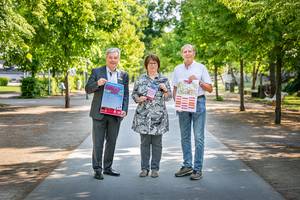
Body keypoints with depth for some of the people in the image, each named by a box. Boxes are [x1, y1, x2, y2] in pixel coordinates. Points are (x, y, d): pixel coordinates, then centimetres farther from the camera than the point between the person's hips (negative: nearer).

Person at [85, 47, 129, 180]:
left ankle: (107, 168, 23)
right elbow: (87, 89, -1)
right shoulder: (96, 72, 2)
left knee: (112, 142, 11)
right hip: (99, 113, -3)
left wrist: (124, 110, -5)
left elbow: (126, 94, 9)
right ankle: (97, 169, 8)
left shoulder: (123, 75, 8)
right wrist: (97, 83, -21)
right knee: (98, 142, 0)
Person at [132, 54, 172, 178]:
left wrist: (165, 90, -12)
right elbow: (134, 94, 11)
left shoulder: (164, 79, 7)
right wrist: (139, 99, -9)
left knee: (157, 143, 4)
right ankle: (144, 168, 13)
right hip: (143, 115, 0)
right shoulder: (140, 79, 8)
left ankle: (155, 168, 13)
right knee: (144, 142, 4)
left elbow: (169, 97, 7)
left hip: (158, 116, 0)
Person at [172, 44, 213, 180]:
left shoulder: (201, 67, 3)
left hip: (198, 102, -3)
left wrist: (198, 81, -12)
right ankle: (187, 166, 17)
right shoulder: (177, 69, 11)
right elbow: (174, 89, 15)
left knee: (198, 137, -5)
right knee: (185, 137, 8)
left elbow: (210, 88, 3)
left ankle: (198, 169, 0)